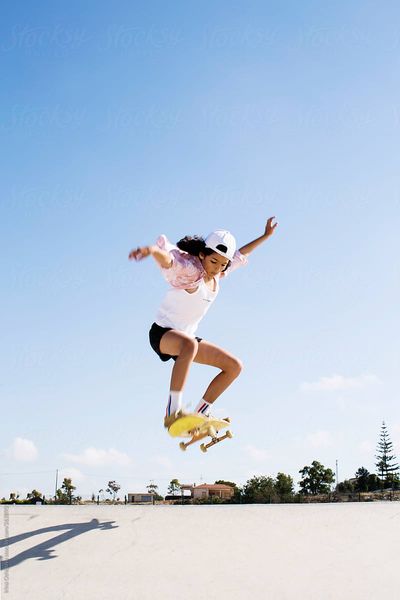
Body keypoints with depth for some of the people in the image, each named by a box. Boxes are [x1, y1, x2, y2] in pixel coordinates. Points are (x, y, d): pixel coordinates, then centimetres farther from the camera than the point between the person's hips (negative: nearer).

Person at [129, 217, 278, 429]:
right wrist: (152, 250, -60)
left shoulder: (216, 274, 5)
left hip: (186, 337, 9)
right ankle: (173, 412, -41)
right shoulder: (188, 268, -17)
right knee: (190, 344, -42)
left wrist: (266, 235, 28)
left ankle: (200, 413, 9)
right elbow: (167, 258, -37)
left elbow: (241, 254, 22)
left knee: (234, 366, 5)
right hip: (162, 332, -8)